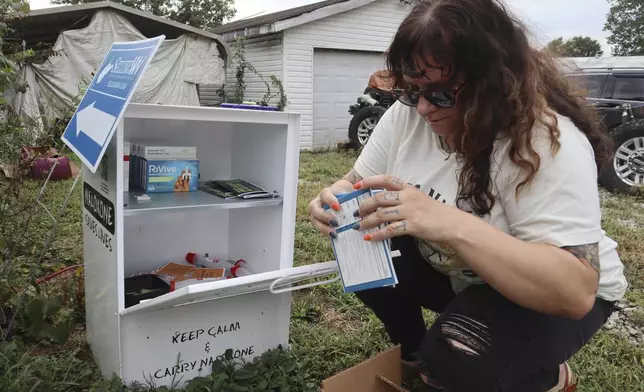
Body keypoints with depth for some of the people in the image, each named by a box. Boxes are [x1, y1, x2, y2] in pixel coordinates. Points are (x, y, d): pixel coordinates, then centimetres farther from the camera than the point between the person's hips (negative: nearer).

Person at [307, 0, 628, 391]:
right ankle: (413, 355, 13)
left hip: (552, 296, -5)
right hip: (455, 274, 6)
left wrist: (453, 226, -49)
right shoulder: (407, 115, -13)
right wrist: (335, 201, -30)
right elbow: (358, 184, -5)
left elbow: (575, 291, -37)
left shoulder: (550, 141, -31)